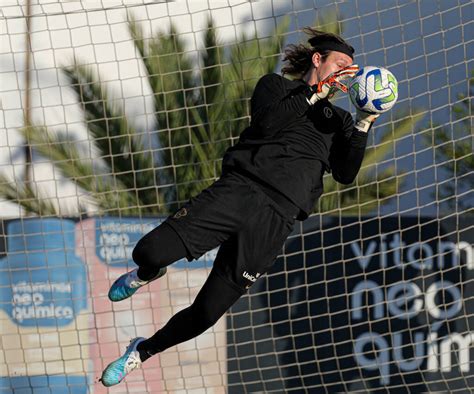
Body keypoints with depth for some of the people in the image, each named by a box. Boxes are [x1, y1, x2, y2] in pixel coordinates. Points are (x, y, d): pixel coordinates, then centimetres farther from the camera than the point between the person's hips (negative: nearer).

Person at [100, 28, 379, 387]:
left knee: (205, 314, -2)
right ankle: (147, 275, 16)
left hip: (276, 219, 2)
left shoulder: (337, 120, 22)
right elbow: (267, 122, -6)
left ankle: (143, 352, 24)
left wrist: (365, 124, -2)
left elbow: (346, 174, 8)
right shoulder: (275, 86, 15)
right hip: (238, 190, -2)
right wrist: (318, 91, -7)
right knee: (150, 251, -22)